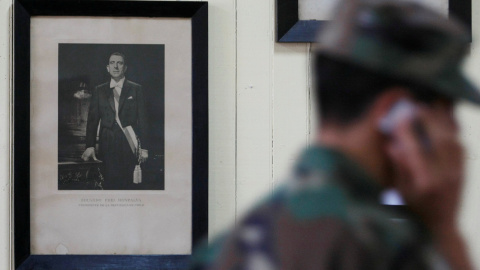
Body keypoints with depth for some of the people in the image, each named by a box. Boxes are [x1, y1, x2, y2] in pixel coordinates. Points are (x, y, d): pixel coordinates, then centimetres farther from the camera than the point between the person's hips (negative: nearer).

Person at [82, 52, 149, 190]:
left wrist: (144, 147, -2)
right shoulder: (99, 91, 12)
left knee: (127, 184, -3)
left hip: (129, 144, -1)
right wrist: (90, 146, -1)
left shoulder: (135, 89, 8)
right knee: (109, 184, -5)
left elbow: (142, 119, 4)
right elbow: (92, 119, 9)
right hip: (107, 146, 1)